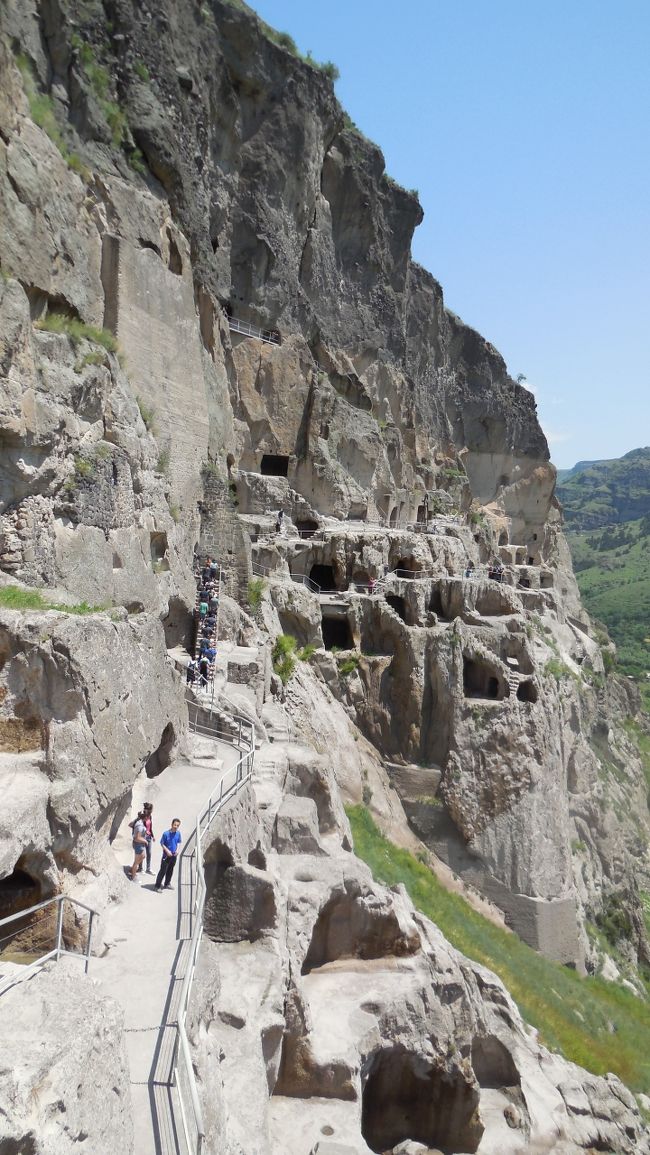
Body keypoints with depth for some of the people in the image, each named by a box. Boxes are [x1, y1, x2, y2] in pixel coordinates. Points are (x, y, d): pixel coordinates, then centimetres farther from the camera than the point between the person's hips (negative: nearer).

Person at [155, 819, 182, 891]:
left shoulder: (178, 833, -5)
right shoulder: (166, 833, -19)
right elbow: (162, 843, -11)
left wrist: (177, 849, -5)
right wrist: (167, 851, -18)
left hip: (174, 855, 5)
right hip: (166, 855, -5)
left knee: (170, 870, 18)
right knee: (163, 870, -2)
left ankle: (167, 884, 34)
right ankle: (158, 885, 10)